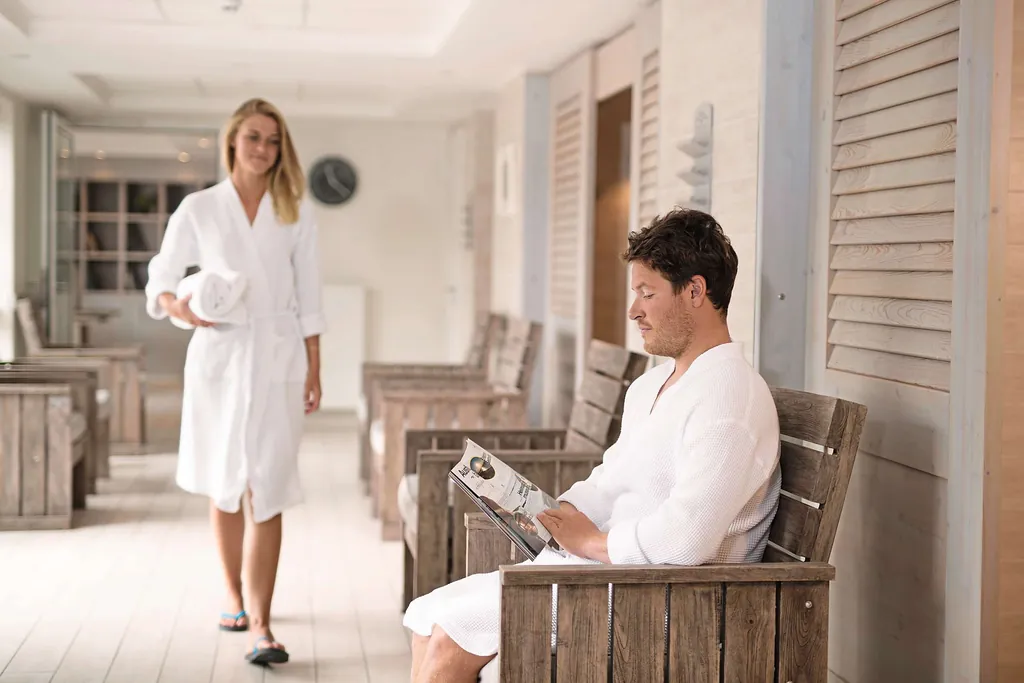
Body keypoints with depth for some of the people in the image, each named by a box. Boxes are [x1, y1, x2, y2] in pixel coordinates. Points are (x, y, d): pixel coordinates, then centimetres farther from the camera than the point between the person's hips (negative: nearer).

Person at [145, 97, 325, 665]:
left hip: (278, 356, -1)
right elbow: (161, 278, 8)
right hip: (219, 354, 1)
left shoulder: (295, 211, 7)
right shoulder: (199, 209, 4)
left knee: (268, 492, -7)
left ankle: (259, 627, -8)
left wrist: (314, 368, 3)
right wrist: (179, 307, -15)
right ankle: (234, 597, 30)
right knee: (223, 486, 11)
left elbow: (307, 294, 7)